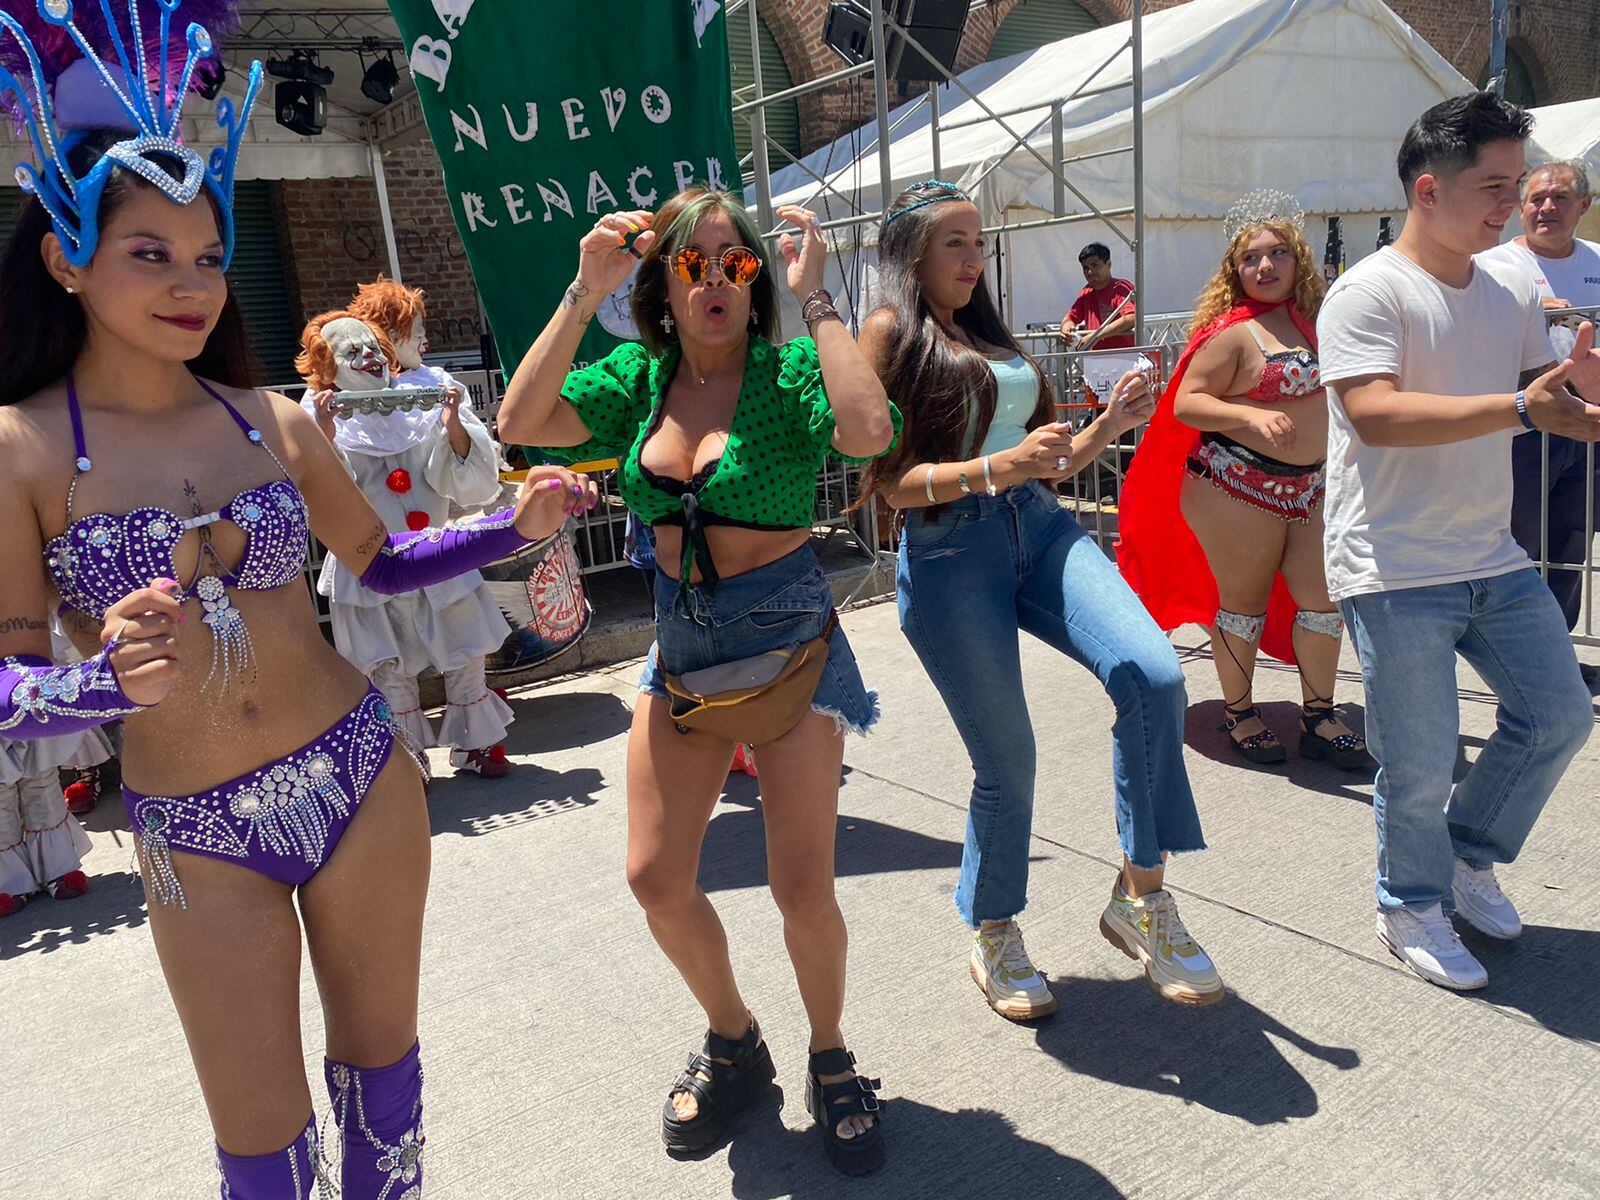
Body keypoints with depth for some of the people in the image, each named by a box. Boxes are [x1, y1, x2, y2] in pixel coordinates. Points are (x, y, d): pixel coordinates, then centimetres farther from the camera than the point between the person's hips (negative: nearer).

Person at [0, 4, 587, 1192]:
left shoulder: (273, 421, -1)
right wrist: (109, 681, -32)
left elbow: (381, 562, 11)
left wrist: (515, 524, -2)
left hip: (358, 775, 3)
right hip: (197, 832, -2)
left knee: (382, 1057, 19)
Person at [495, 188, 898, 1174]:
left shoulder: (789, 369, -11)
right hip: (681, 648, 5)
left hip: (791, 644, -4)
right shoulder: (638, 380, 2)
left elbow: (869, 431, -33)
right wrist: (585, 294, -15)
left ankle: (831, 1057, 27)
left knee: (803, 888, -4)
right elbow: (522, 423, -14)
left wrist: (814, 297, -25)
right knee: (657, 881, 4)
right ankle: (734, 1041, 32)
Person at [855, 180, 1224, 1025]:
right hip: (950, 553, -5)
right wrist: (993, 469, -20)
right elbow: (892, 481, -8)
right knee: (1007, 763, 0)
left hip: (1041, 528, 6)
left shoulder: (992, 335, 22)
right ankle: (993, 938, 26)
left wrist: (1108, 425, 6)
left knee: (1153, 674, -19)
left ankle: (1141, 896, -3)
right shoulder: (890, 331, 2)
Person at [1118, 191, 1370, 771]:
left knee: (1325, 600, 6)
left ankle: (1318, 716, 20)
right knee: (1244, 601, 4)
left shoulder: (1310, 318, 10)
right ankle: (1238, 712, 22)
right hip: (1240, 487, -7)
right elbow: (1186, 403, -15)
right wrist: (1252, 417, -27)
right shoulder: (1233, 330, -10)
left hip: (1308, 485, 7)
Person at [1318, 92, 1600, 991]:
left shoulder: (1512, 291, 11)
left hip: (1494, 559, 8)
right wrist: (1517, 408, -30)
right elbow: (1376, 415, -27)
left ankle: (1469, 855, 36)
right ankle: (1413, 907, 26)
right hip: (1396, 572, -8)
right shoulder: (1369, 293, -13)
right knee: (1421, 765, 1)